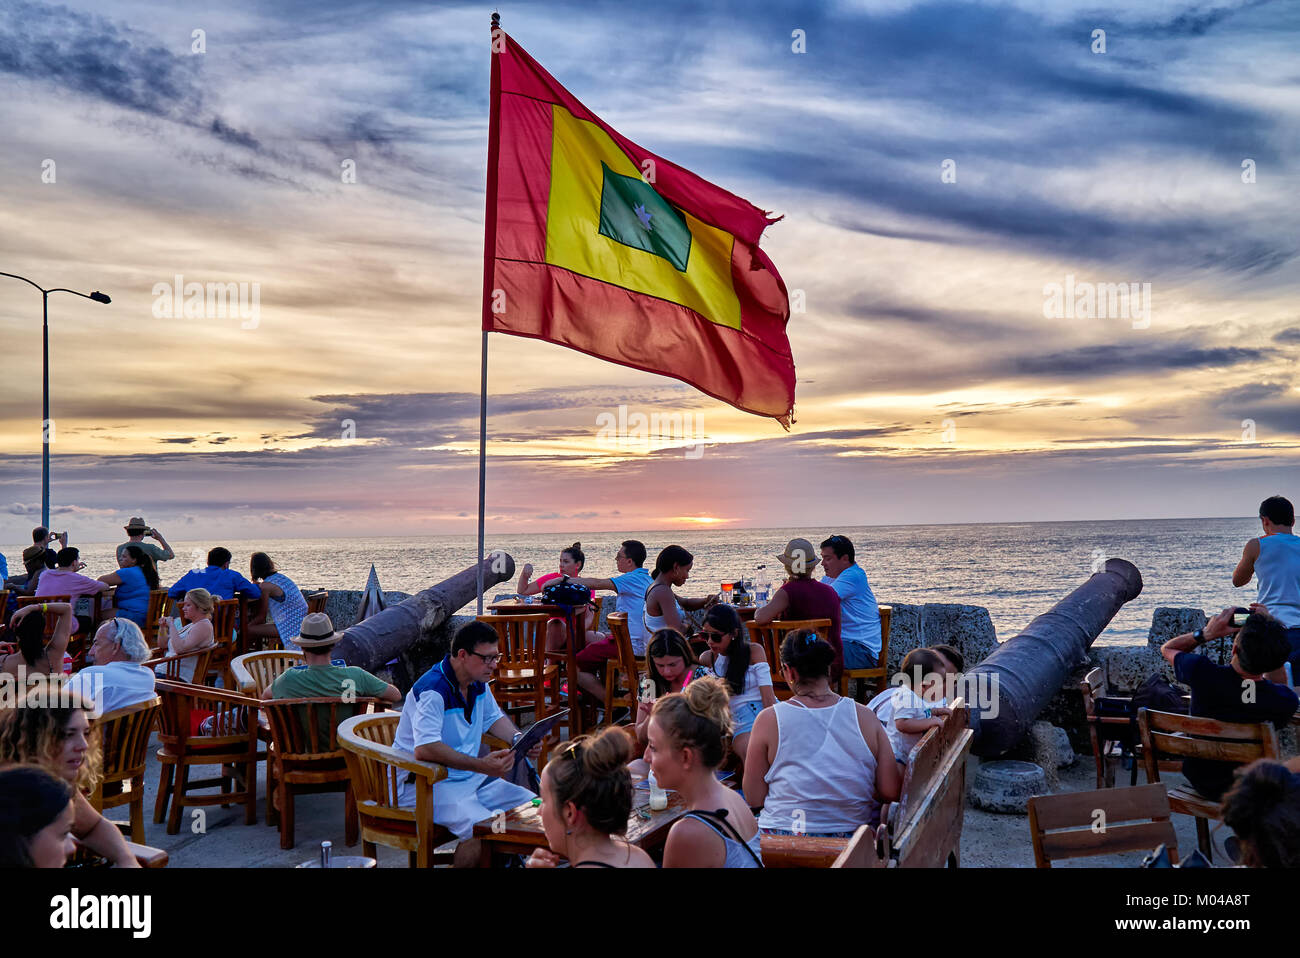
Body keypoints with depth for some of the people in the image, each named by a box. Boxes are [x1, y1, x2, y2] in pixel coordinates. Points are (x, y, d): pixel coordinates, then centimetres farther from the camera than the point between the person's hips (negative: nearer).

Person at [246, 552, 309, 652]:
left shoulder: (265, 586, -12)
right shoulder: (281, 576, 12)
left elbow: (261, 617, -5)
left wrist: (246, 627, 9)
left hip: (290, 627, -9)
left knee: (249, 630, -14)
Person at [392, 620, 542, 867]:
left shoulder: (477, 683, 7)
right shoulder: (432, 690, -22)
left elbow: (493, 717, 25)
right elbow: (424, 749, -33)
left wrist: (520, 740, 4)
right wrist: (482, 765, -37)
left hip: (470, 779, 9)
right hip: (424, 785, -9)